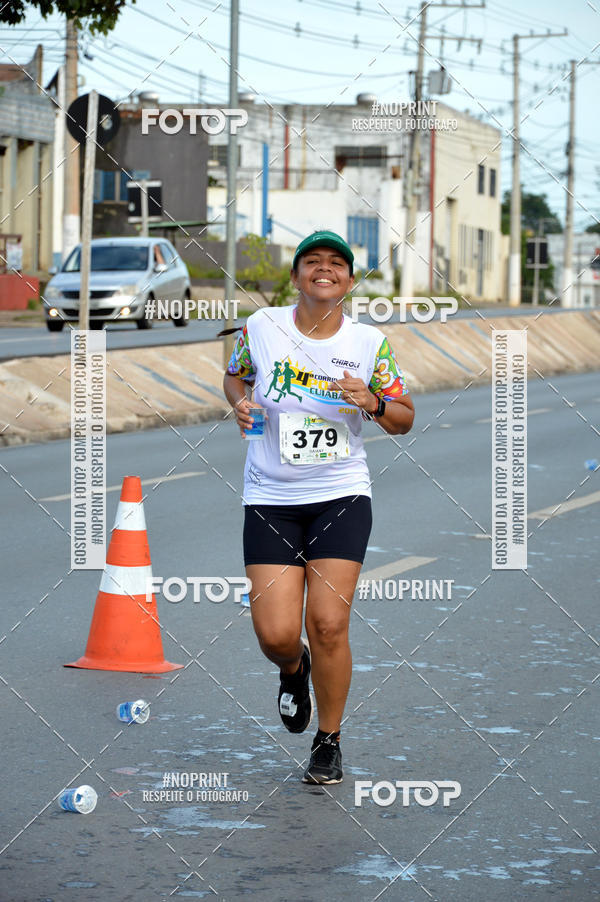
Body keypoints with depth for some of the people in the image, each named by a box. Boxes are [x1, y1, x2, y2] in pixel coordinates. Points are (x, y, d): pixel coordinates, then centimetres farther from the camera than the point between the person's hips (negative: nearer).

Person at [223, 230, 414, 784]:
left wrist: (372, 402, -15)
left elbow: (404, 420, 6)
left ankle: (329, 744, 11)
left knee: (328, 625, -11)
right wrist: (240, 402, -4)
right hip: (270, 498, 1)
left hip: (342, 495, 0)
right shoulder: (261, 326, -1)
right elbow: (235, 375, 18)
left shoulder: (370, 343, -1)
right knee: (275, 634, -8)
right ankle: (294, 669, 32)